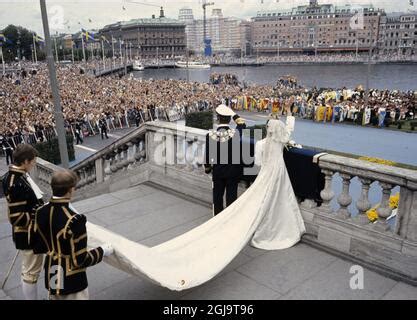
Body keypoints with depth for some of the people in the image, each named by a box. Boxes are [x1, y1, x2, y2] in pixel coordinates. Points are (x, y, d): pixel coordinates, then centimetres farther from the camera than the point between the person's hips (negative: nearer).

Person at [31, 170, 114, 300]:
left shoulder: (41, 213, -8)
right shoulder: (74, 220, -29)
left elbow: (37, 247, 4)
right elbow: (80, 260, -23)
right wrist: (103, 251, -8)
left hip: (51, 278, 7)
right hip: (72, 282, -6)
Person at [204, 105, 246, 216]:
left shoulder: (210, 135, -15)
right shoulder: (236, 133, -18)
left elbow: (207, 154, -4)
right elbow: (242, 124, 5)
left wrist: (207, 168, 12)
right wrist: (233, 114, 4)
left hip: (217, 171, 1)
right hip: (233, 170, -1)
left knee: (217, 197, 17)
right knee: (231, 197, 11)